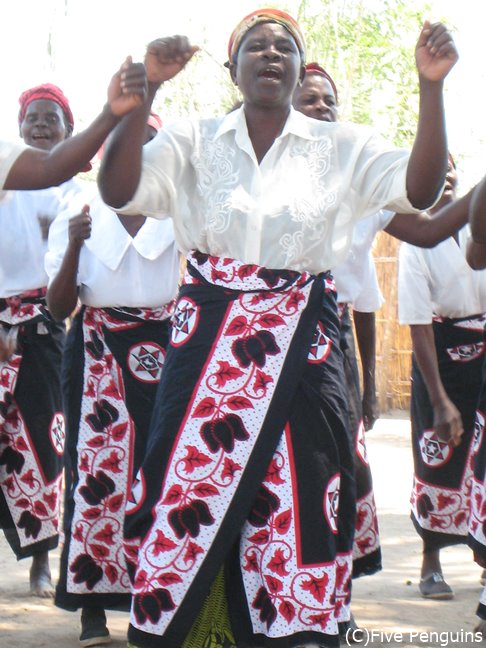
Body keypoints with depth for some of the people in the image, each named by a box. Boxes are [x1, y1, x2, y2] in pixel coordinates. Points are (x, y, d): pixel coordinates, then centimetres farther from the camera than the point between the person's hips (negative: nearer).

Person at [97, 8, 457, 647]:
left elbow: (419, 187, -6)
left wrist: (431, 89, -17)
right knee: (192, 483, -4)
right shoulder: (195, 141, 7)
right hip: (209, 338, 0)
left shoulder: (341, 147, 8)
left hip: (302, 343, 0)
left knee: (296, 496, -3)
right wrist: (147, 91, -18)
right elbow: (118, 189, -7)